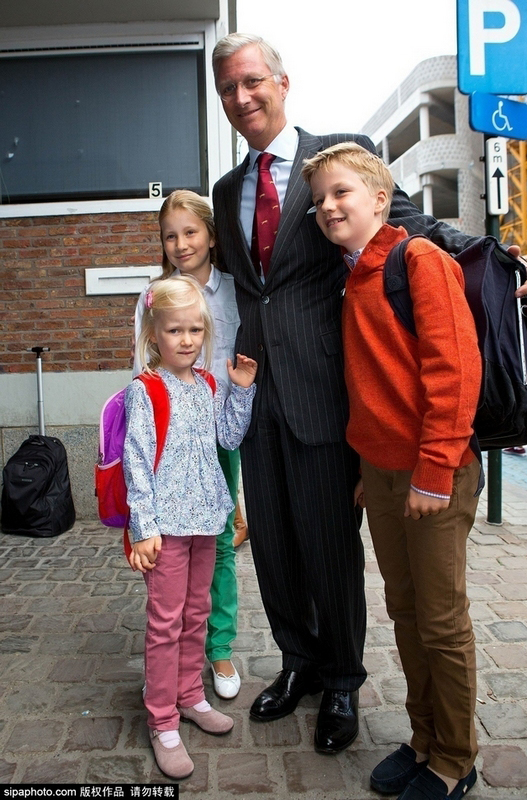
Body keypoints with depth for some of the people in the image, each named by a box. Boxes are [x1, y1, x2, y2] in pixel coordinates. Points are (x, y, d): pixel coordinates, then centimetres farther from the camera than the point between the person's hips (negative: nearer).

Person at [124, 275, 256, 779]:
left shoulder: (209, 386, 7)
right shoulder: (145, 391, -12)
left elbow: (230, 438, 9)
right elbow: (137, 462, -14)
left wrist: (241, 390, -1)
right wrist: (144, 528, -16)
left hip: (204, 517, 6)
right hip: (166, 523, -6)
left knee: (196, 613, 18)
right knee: (165, 622, 3)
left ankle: (189, 696, 36)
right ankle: (163, 723, 17)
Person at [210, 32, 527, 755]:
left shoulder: (344, 152, 0)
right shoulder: (228, 190, 17)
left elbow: (401, 219, -6)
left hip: (319, 384, -5)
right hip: (257, 387, 6)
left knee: (330, 541, 6)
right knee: (270, 539, 14)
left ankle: (342, 683, 31)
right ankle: (299, 662, 39)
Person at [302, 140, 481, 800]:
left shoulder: (420, 258, -10)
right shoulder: (352, 281, 14)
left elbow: (455, 365, -18)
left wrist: (435, 472, -19)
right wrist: (367, 466, 15)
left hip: (433, 475, -7)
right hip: (381, 472, 7)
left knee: (442, 621, 6)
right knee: (405, 610, 16)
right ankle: (424, 740, 35)